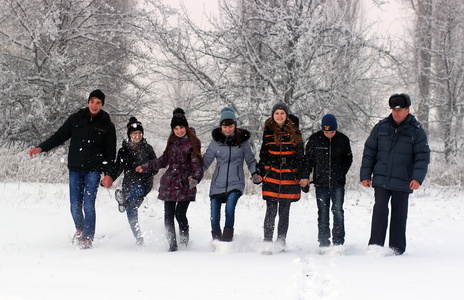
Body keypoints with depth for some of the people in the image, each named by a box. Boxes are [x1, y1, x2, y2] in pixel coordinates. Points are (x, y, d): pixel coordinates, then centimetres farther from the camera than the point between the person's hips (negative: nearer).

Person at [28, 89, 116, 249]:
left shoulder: (107, 126, 3)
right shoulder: (76, 119, 6)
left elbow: (110, 152, 4)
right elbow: (60, 136, 11)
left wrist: (108, 173, -7)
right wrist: (41, 147, 0)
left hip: (93, 170, -2)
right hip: (75, 170, 2)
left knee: (88, 205, -12)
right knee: (75, 206, 1)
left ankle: (87, 239, -4)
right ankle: (80, 228, 31)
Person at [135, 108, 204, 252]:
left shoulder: (193, 142, -2)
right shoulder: (172, 141, 14)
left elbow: (196, 162, -11)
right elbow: (164, 160, 25)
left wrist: (195, 177, -28)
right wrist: (145, 167, 26)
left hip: (185, 184, -5)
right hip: (170, 183, 5)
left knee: (180, 214, -12)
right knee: (168, 215, -1)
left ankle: (184, 241, 12)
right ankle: (172, 245, 5)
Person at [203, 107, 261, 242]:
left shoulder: (242, 140, 1)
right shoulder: (216, 141, 4)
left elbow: (250, 159, 9)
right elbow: (206, 160, 6)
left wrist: (255, 173, -8)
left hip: (236, 182, -2)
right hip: (218, 183, 2)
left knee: (230, 208, -25)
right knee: (214, 217, 0)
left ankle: (227, 239, -16)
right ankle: (216, 241, 20)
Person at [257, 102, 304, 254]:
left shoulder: (294, 132, 4)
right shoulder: (268, 131, 7)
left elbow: (300, 155, 6)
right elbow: (263, 154, 14)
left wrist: (301, 176, 1)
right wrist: (260, 173, 7)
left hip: (289, 176, 0)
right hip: (271, 176, 0)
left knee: (284, 212, 7)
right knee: (271, 211, -7)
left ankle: (281, 243, 17)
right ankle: (267, 243, -8)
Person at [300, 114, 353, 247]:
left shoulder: (343, 140, 0)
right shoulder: (315, 139, -1)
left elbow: (348, 159, 12)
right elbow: (308, 158, 6)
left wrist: (340, 173, 0)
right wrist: (305, 176, -1)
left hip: (338, 183, 0)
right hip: (321, 182, 0)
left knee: (338, 211, -5)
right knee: (323, 213, 4)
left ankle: (338, 243, 1)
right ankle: (323, 243, 9)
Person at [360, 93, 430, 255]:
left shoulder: (417, 131, -1)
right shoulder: (381, 127, 5)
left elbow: (423, 157, -5)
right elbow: (369, 152, 11)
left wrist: (417, 178, -18)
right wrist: (365, 175, 5)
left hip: (403, 183, -1)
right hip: (381, 179, 1)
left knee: (399, 214, 5)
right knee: (380, 211, -9)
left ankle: (397, 248, 14)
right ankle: (375, 246, -6)